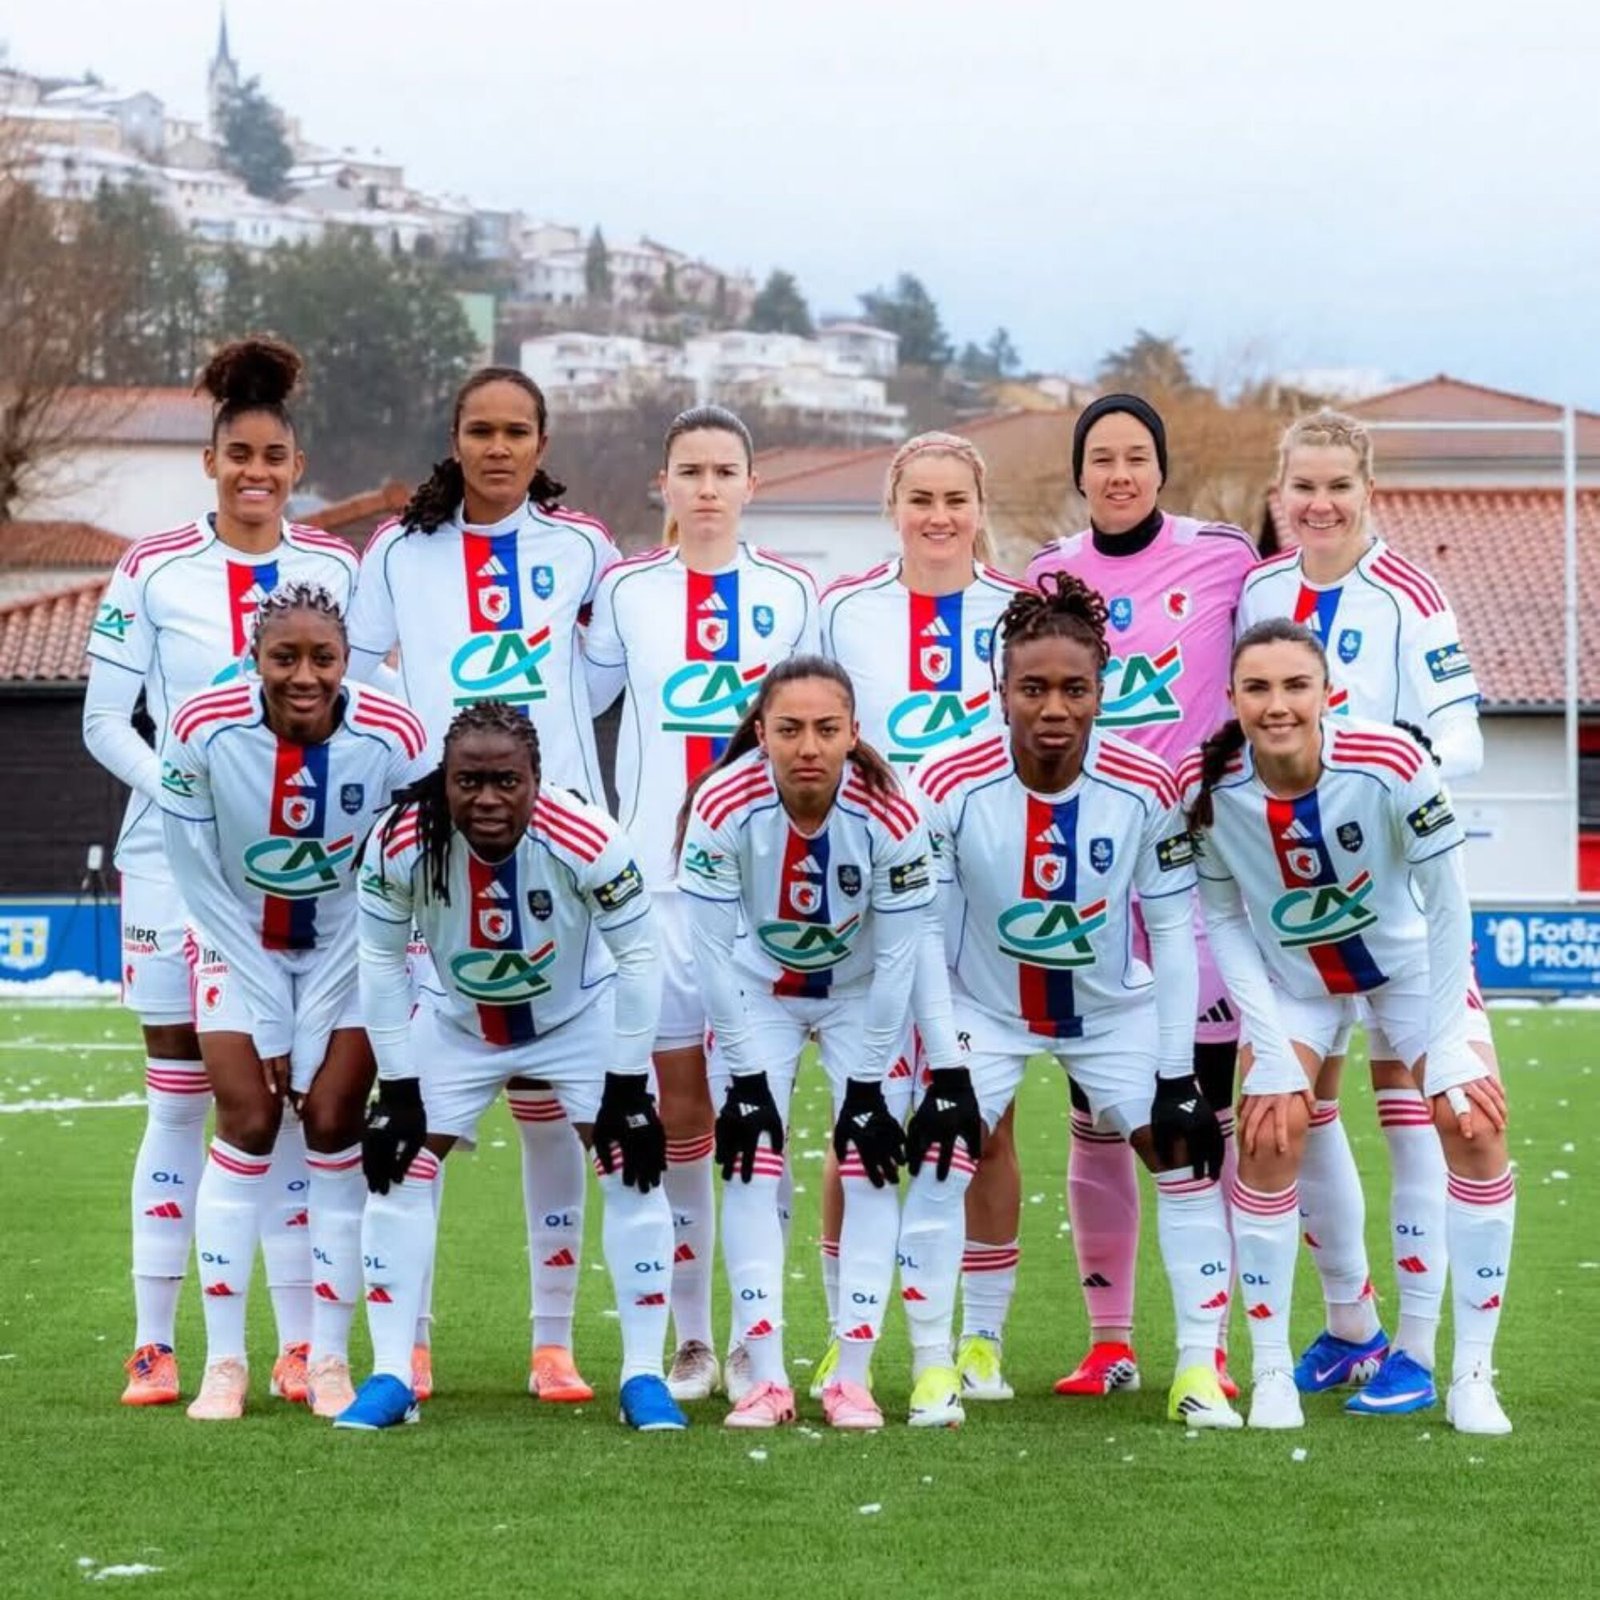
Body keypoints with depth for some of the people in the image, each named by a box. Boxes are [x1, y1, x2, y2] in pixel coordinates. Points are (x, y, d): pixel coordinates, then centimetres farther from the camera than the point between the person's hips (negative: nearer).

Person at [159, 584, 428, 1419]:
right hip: (242, 939, 0)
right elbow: (201, 879, -14)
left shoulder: (393, 740, -23)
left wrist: (325, 1002, -12)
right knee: (246, 1123, -9)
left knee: (335, 1127, -7)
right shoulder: (202, 731, -24)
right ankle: (224, 1361, -3)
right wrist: (264, 1023, -12)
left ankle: (329, 1359, 2)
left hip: (351, 943, 0)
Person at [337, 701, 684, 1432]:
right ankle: (391, 1377, 2)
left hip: (581, 1014, -1)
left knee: (632, 1166, -11)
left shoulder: (586, 842, -34)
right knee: (399, 1169, -6)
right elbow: (381, 961, -13)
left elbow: (637, 956, -20)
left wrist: (627, 1086, -19)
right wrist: (397, 1087, -12)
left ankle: (644, 1376, -1)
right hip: (458, 1022, 1)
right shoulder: (401, 844, -30)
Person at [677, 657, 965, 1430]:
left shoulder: (891, 818, -29)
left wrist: (866, 1085, -17)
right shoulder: (723, 809, -30)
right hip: (756, 989, 0)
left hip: (858, 991, 0)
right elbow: (714, 952, -20)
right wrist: (745, 1077, -18)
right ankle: (765, 1379, -8)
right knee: (751, 1160, -10)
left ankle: (852, 1377, -4)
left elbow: (896, 961, -20)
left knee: (868, 1163, -9)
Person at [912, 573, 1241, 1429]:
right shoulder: (948, 788, -25)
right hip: (984, 1006, -1)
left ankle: (1200, 1366, -1)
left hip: (1114, 1007, 1)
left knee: (1184, 1144, -10)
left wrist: (1175, 1068, -12)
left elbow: (1173, 931, -12)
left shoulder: (1147, 787, -21)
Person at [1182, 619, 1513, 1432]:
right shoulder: (1207, 787, -26)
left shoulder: (1389, 763, -32)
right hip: (1292, 976, 1)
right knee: (1268, 1141, -12)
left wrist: (1446, 1047, -19)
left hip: (1409, 961, -1)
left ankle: (1473, 1377, -2)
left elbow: (1446, 901, -21)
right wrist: (1273, 1045, -17)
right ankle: (1271, 1373, 3)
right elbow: (1223, 921, -11)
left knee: (1475, 1123, -13)